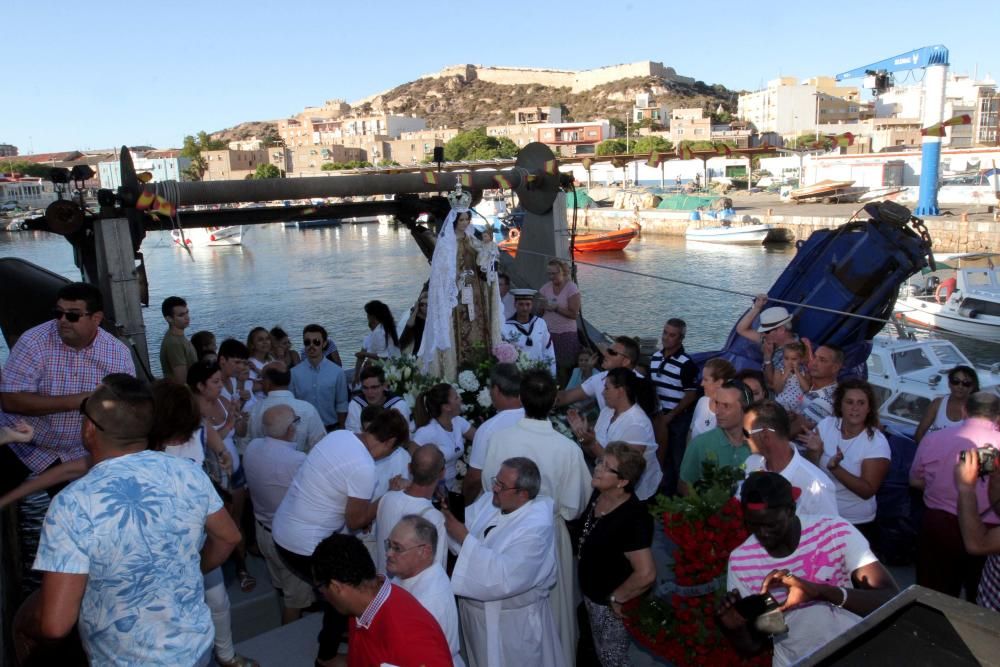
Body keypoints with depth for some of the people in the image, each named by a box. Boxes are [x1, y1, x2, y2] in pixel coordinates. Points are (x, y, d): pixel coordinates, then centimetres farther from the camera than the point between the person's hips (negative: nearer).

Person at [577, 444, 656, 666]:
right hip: (592, 595, 8)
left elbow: (646, 574, -36)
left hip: (610, 604, -8)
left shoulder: (633, 519, -32)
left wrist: (616, 598, -22)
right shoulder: (598, 494, -7)